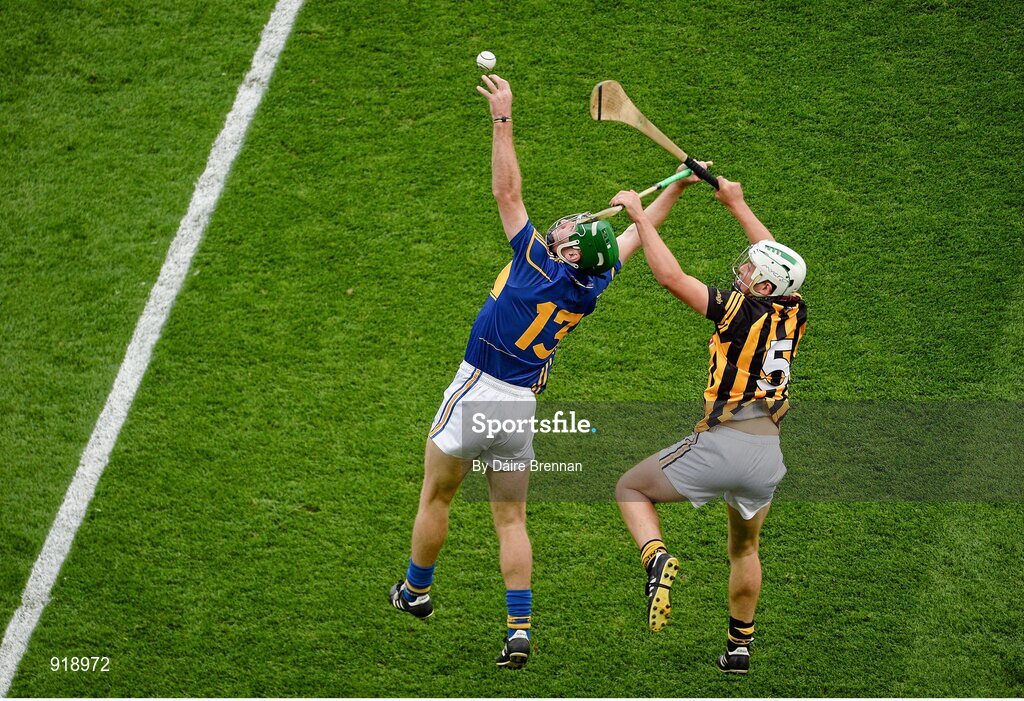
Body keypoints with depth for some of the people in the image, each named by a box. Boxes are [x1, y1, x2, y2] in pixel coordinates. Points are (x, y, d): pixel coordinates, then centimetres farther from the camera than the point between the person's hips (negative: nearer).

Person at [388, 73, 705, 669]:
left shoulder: (538, 264, -19)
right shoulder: (593, 286, -3)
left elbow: (507, 193, -18)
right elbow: (638, 234, 11)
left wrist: (503, 118, -15)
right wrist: (677, 186, 21)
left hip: (475, 395, -5)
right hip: (523, 408, 5)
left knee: (436, 497, 15)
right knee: (512, 519, 9)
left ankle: (416, 591, 30)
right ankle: (520, 627, -1)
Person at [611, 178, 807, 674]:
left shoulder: (741, 311, -12)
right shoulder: (794, 315, 4)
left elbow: (669, 275, -15)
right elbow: (778, 259, 24)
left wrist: (639, 213, -5)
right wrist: (737, 205, 30)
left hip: (721, 445, -6)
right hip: (768, 456, 6)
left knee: (630, 490, 15)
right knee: (744, 549, 30)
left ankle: (657, 558, -13)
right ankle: (740, 646, 33)